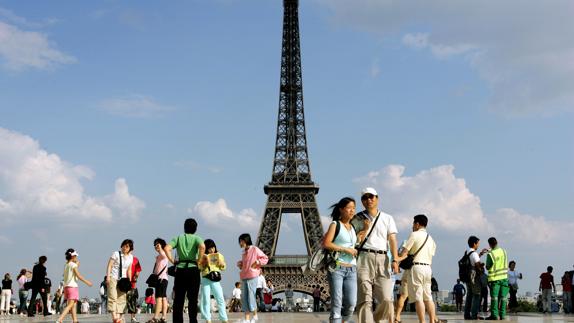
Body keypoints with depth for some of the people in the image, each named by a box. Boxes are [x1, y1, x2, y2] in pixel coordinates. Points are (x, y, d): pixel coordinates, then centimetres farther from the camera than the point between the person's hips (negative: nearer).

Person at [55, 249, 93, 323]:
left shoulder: (66, 265, 13)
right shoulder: (73, 265, -9)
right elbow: (79, 276, -12)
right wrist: (87, 282, -4)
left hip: (66, 286, 8)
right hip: (72, 286, -8)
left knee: (73, 305, 15)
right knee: (70, 305, -13)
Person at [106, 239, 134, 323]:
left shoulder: (130, 257, 10)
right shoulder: (116, 254, -4)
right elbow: (109, 265, -8)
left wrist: (129, 281, 9)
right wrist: (108, 276, -17)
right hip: (113, 278, -5)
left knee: (121, 298, -1)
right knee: (113, 297, -15)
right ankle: (114, 316, -22)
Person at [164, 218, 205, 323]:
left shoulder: (178, 238, 11)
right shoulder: (197, 238, 5)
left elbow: (166, 248, -5)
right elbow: (202, 247, -18)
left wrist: (172, 261, 3)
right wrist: (199, 261, -7)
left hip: (180, 269, 2)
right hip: (193, 269, -2)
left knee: (178, 299, 5)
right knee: (192, 299, 1)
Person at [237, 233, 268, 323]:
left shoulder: (255, 249, -2)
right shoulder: (244, 253, 17)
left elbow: (265, 258, 0)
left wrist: (258, 262, -16)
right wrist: (240, 264, 9)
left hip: (252, 277, -7)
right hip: (244, 278, 7)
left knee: (251, 296, -8)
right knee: (244, 298, 1)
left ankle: (255, 315, 10)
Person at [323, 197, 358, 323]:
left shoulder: (353, 227, 17)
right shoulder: (335, 225, 1)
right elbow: (326, 244, -11)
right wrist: (346, 249, -12)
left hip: (351, 270, 5)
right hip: (336, 268, -5)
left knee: (351, 303, -4)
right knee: (337, 303, -8)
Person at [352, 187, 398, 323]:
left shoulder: (387, 219, 17)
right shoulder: (358, 219, 12)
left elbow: (392, 240, 6)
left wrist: (394, 260, -6)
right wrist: (365, 228, -5)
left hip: (383, 259, 1)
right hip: (364, 258, -1)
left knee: (386, 299, -7)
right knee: (365, 299, -8)